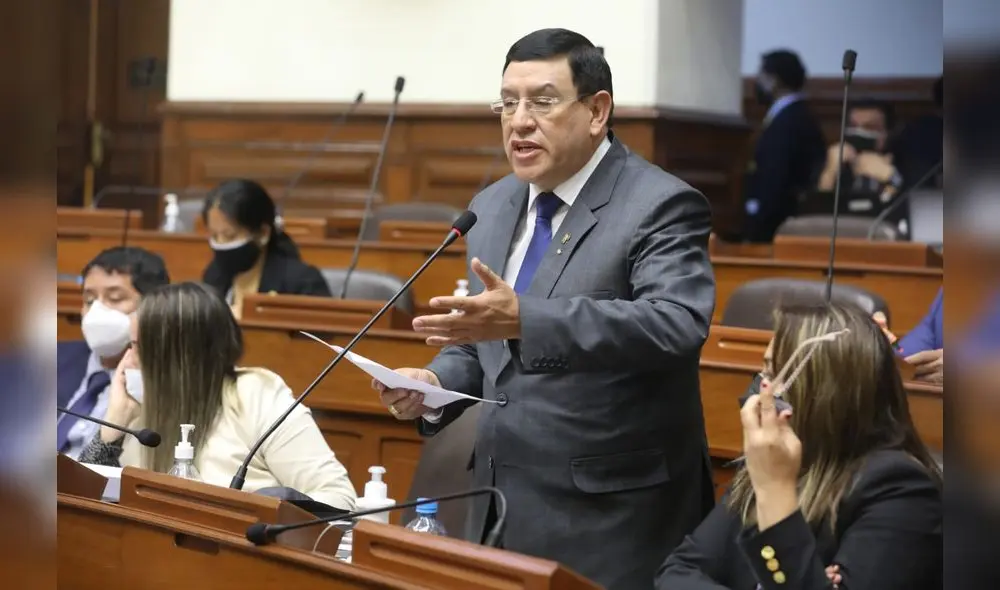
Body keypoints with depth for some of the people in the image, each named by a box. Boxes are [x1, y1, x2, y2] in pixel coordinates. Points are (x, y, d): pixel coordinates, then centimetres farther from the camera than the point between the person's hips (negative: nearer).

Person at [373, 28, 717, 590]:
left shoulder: (661, 206, -12)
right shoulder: (493, 207, 11)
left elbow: (679, 324, -28)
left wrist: (524, 319, -37)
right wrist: (436, 384, -3)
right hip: (507, 507, 7)